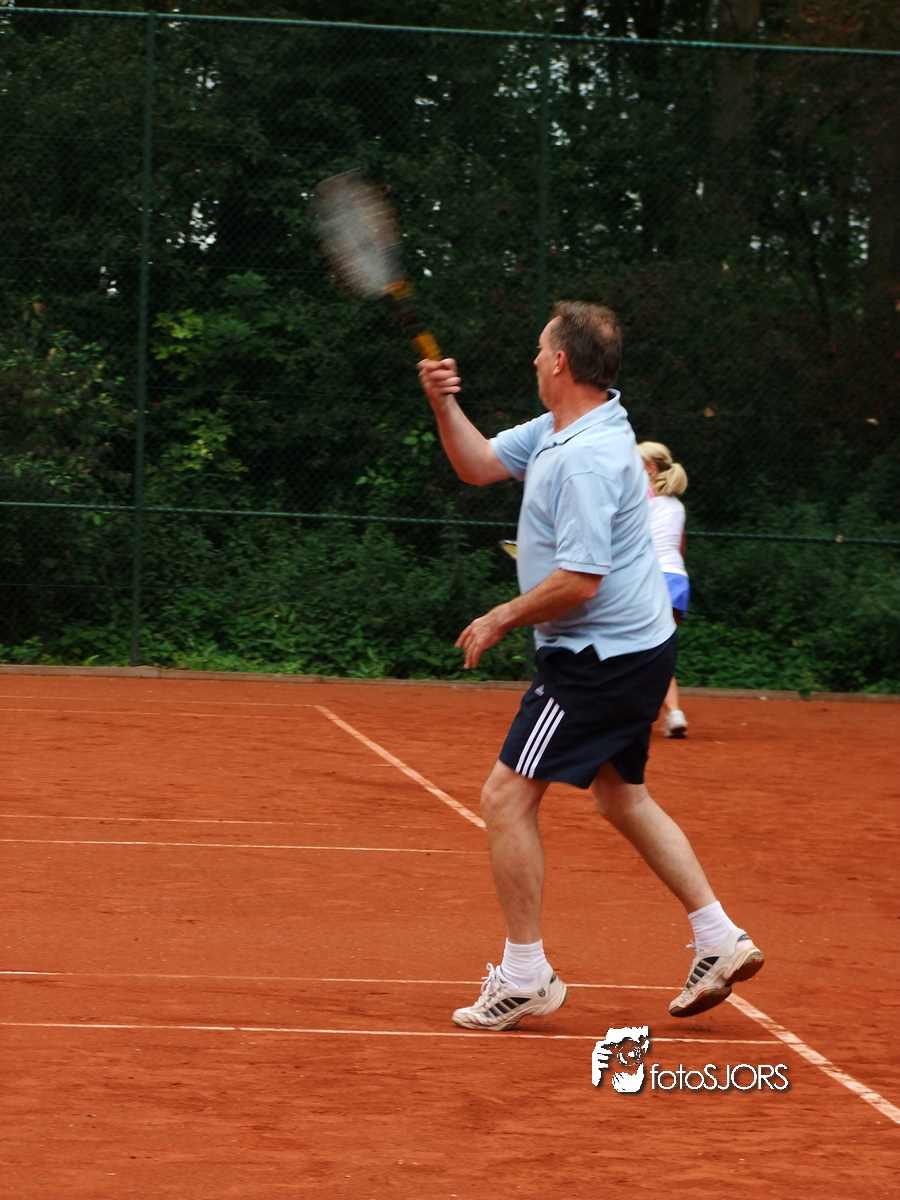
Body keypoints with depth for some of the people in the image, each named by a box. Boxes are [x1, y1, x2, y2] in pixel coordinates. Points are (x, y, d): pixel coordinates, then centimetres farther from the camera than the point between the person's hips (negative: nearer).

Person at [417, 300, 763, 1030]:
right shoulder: (559, 430, 7)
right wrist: (445, 405, -1)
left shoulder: (589, 458, -25)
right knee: (623, 797, 21)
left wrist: (501, 620, -15)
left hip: (600, 659, -11)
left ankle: (525, 975, 0)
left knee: (508, 798, -5)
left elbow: (579, 580, -28)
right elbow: (480, 464, 16)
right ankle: (721, 941, 23)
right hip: (636, 647, 11)